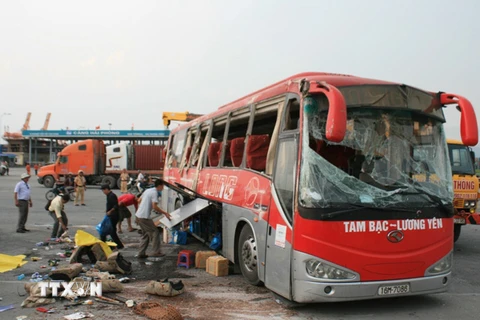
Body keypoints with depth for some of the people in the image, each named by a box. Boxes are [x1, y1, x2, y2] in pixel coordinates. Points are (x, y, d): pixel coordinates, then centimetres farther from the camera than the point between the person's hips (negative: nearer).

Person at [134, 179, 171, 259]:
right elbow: (155, 207, -19)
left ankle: (141, 253, 17)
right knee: (155, 232, 0)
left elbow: (139, 200, 24)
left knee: (145, 234, 18)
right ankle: (156, 252, 1)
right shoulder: (155, 193, -12)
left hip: (138, 216, 9)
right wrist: (165, 213, -12)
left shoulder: (148, 190, 16)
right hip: (144, 217, -9)